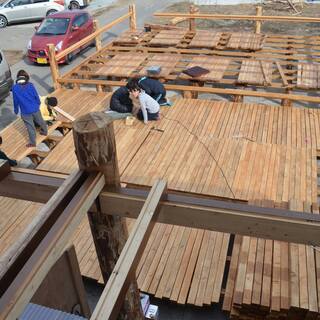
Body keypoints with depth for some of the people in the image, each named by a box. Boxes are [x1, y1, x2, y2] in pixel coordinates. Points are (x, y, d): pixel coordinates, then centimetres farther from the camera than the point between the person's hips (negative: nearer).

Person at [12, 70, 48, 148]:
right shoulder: (30, 85, -11)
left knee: (30, 127, 10)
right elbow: (36, 96, -3)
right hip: (35, 108, 2)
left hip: (25, 111, -1)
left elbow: (15, 101, -3)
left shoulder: (15, 88, -12)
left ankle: (32, 142, 22)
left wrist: (16, 110, 11)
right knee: (40, 121, 26)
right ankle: (45, 131, 51)